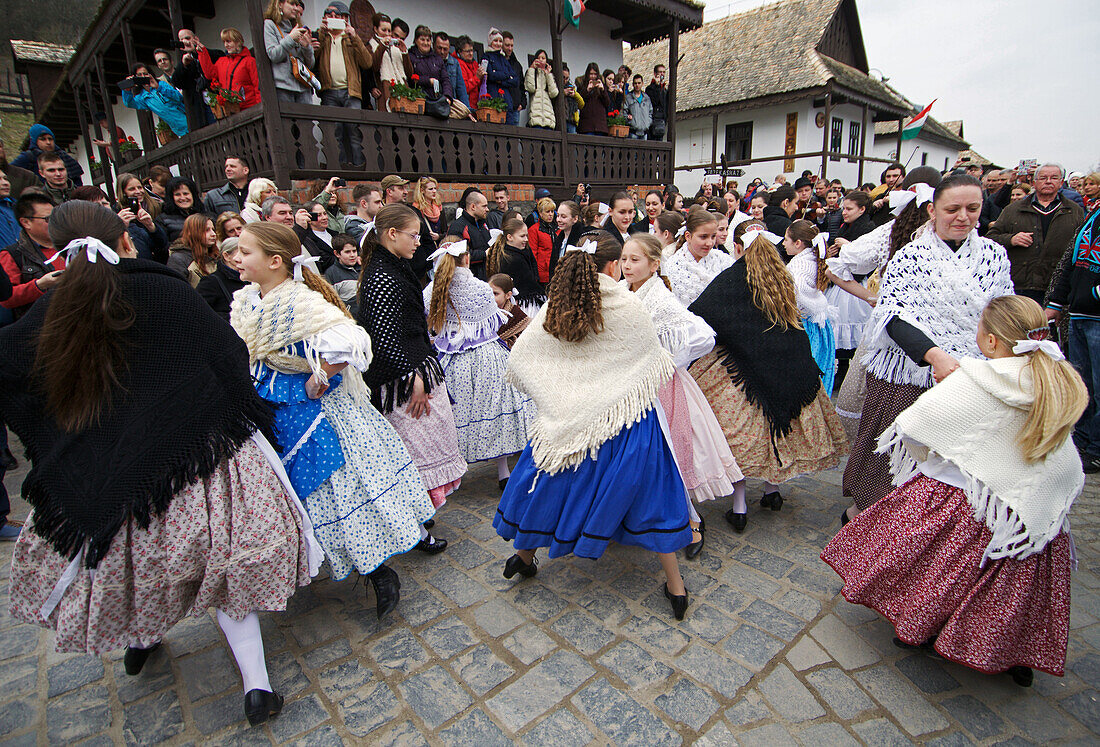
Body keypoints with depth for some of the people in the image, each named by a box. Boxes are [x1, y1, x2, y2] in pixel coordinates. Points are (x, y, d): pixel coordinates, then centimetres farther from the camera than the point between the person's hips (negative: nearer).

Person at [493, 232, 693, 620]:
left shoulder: (554, 311, -3)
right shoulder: (630, 307, -11)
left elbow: (517, 360, 1)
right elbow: (657, 363, 0)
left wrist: (553, 394, 16)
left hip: (571, 418, 3)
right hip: (628, 419, -2)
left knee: (548, 480, 20)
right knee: (650, 492, 11)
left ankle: (524, 555, 39)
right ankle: (675, 587, 21)